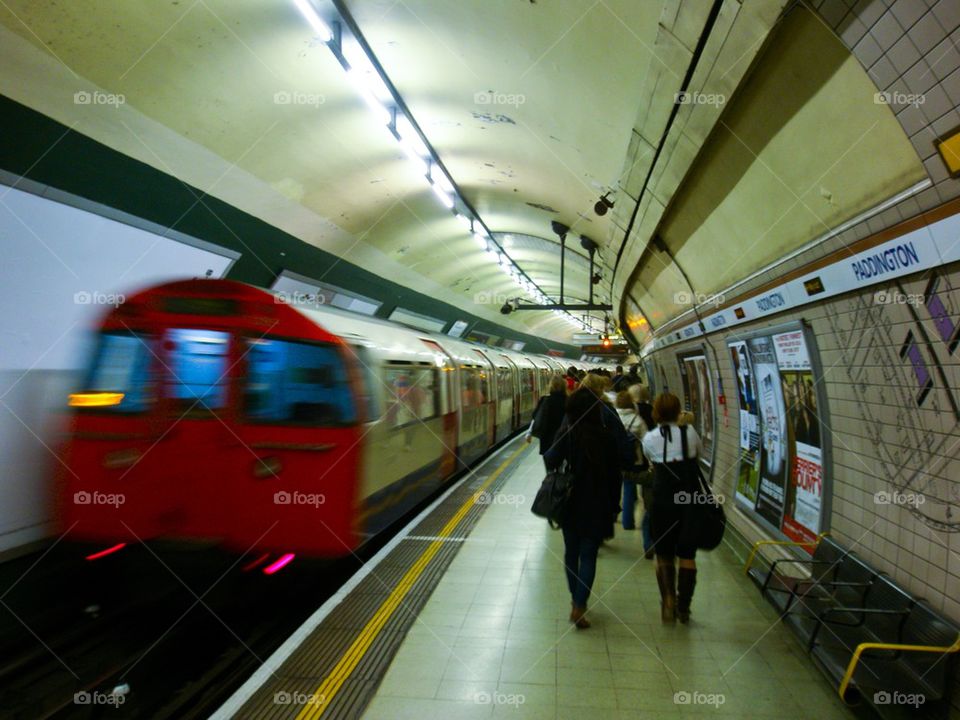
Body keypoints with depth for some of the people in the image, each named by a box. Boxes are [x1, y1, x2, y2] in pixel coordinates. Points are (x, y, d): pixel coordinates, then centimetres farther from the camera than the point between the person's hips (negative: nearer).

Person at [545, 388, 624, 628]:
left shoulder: (567, 433, -12)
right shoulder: (607, 436, -11)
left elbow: (552, 461, -20)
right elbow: (615, 473, -5)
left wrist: (547, 453, 2)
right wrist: (613, 503, 6)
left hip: (570, 503, 1)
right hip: (597, 505, -1)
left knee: (571, 552, 18)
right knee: (588, 555, 8)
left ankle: (575, 599, 31)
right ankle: (579, 606, 1)